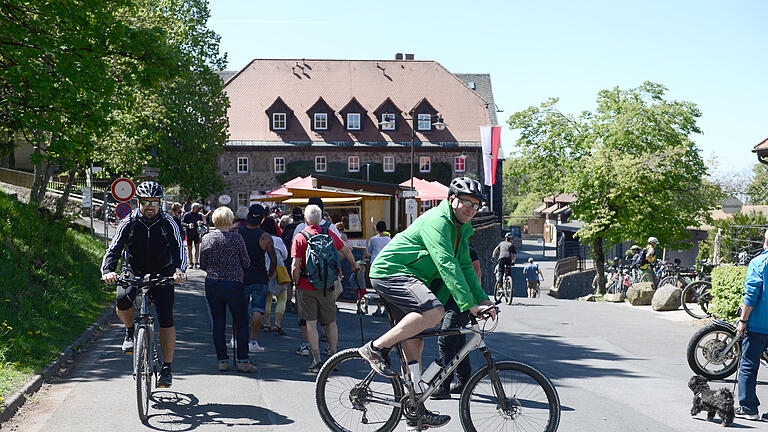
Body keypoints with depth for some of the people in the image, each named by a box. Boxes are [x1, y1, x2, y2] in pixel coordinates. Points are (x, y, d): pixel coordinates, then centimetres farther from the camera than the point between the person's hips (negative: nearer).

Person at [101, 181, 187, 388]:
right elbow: (114, 249, -17)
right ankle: (130, 332, 2)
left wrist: (179, 271, -39)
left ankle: (167, 368, -2)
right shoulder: (128, 223, -9)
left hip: (162, 275, 0)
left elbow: (179, 249, -18)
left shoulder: (168, 223, -10)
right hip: (133, 273, 0)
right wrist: (107, 271, -37)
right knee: (123, 300, -31)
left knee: (166, 319, -12)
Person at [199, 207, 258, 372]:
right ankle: (242, 360, 3)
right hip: (233, 284, -3)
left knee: (218, 323, 9)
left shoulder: (206, 239, -1)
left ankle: (222, 360, 10)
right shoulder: (237, 238, -10)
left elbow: (203, 265, 6)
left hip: (212, 284, 3)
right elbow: (246, 263, -4)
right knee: (242, 323, 6)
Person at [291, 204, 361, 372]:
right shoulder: (330, 233, 2)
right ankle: (333, 355, 19)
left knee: (311, 323, 1)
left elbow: (295, 267, -13)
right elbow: (347, 252, 15)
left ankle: (316, 360, -2)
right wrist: (354, 266, 33)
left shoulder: (300, 237, -7)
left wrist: (297, 283, 3)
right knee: (331, 322, 14)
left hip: (307, 286, -3)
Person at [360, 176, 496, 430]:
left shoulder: (462, 228, 12)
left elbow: (465, 267, 17)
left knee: (414, 343, 8)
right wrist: (469, 304, -34)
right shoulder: (436, 221, -19)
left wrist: (483, 300, 4)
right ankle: (377, 348, -18)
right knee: (434, 312, -30)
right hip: (389, 273, -10)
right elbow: (447, 266, -29)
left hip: (409, 279, 10)